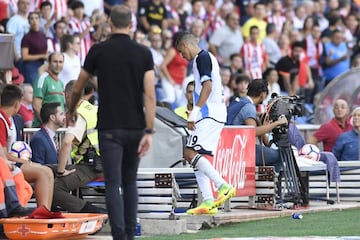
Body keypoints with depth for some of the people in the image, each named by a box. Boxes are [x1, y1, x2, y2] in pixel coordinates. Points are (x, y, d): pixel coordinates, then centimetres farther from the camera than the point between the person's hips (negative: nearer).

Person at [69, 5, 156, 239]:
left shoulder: (98, 51, -3)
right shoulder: (144, 53, -1)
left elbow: (77, 89, 9)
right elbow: (150, 95, -8)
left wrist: (71, 112, 28)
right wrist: (149, 131, -8)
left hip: (109, 128, -2)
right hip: (136, 127, 2)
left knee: (113, 184, -4)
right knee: (130, 182, 17)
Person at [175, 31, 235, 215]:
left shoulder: (202, 57, -8)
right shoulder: (207, 57, 24)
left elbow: (207, 86, -19)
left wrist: (194, 113, -22)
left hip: (209, 114, -10)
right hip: (216, 114, 10)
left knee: (190, 153, -16)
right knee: (198, 156, 8)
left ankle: (223, 186, -22)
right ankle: (208, 203, 3)